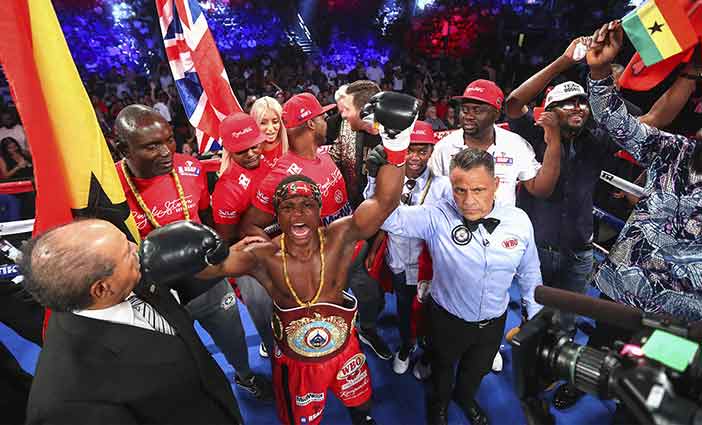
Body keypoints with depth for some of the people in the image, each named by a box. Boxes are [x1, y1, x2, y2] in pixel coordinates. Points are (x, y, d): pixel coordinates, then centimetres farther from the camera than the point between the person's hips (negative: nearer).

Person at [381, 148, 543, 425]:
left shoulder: (519, 221, -16)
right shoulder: (437, 217, -27)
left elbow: (529, 274, -1)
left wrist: (535, 317, 8)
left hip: (494, 321, 3)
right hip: (447, 319, -3)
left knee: (478, 369, 31)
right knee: (443, 366, 27)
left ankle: (465, 398, 66)